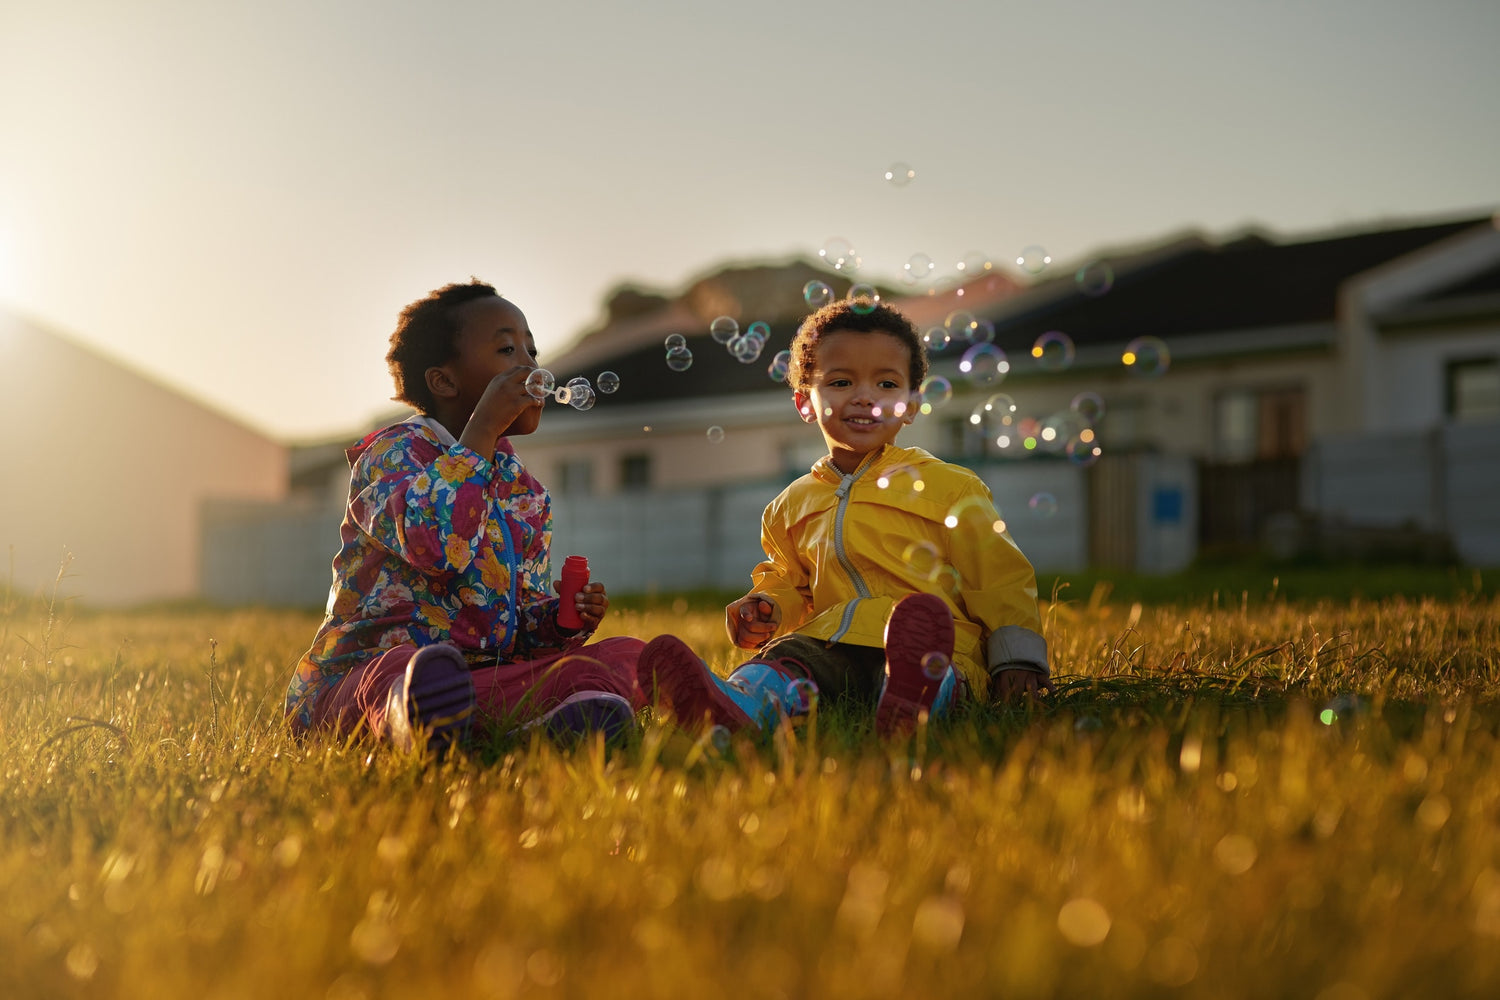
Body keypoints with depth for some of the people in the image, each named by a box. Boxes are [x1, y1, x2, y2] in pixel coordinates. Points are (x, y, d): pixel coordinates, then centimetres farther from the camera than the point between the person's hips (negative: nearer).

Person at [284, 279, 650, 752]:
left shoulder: (525, 493, 20)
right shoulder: (393, 451, -3)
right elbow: (436, 543, -26)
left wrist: (561, 619, -3)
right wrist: (484, 426, -18)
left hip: (488, 674, 6)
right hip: (364, 672, -6)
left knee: (626, 654, -13)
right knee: (397, 667, -41)